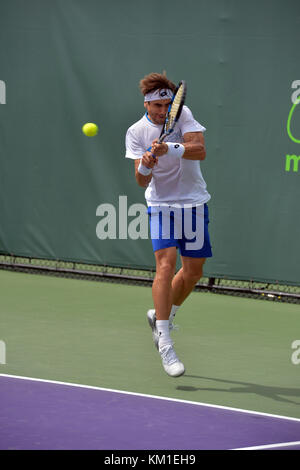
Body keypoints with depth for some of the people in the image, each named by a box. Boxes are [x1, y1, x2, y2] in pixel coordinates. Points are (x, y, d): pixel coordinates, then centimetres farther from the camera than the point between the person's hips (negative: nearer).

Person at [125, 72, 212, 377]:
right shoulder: (136, 132, -6)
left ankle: (160, 316, 34)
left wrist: (169, 148, -35)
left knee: (193, 271, 8)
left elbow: (199, 150, -19)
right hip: (161, 203, -3)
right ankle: (164, 344, -23)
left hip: (194, 202, 3)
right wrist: (144, 166, -33)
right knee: (166, 264, -20)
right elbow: (142, 181, -11)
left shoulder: (183, 114, -4)